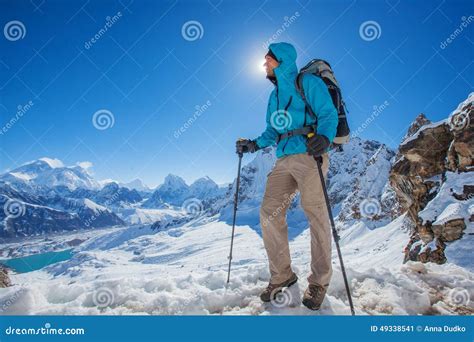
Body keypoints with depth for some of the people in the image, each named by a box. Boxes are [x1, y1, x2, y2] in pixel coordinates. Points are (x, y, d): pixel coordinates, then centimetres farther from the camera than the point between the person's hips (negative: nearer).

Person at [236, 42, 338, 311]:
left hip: (310, 156, -7)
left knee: (316, 215, -8)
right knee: (270, 213, -3)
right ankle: (281, 275, 11)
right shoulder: (275, 95, 25)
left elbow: (329, 114, -7)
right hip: (284, 160, 7)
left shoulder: (309, 84, 3)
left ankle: (319, 282, 7)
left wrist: (324, 138, -26)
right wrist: (255, 145, 11)